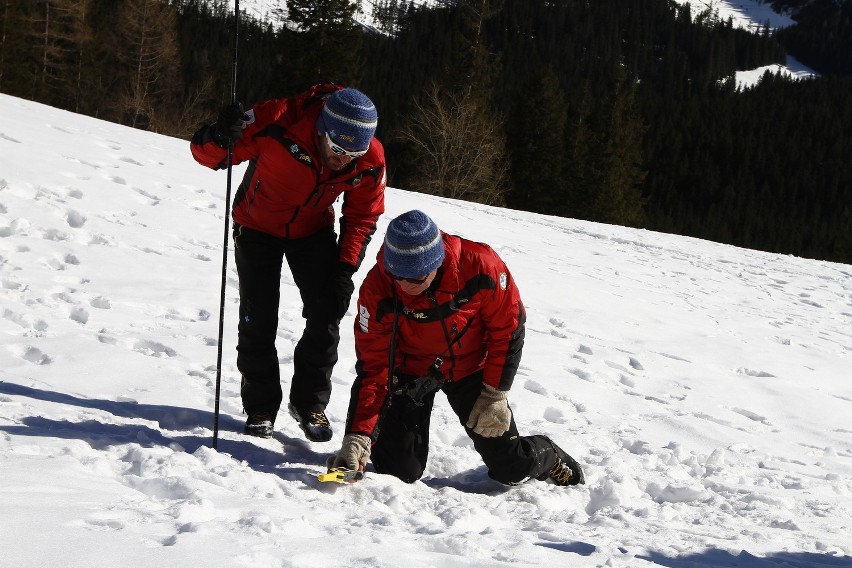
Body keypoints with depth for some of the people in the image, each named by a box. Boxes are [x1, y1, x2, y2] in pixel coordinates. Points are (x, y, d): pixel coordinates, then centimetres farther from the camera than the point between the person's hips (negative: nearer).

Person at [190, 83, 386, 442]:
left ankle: (310, 403, 13)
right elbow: (205, 153, -28)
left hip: (313, 231, 2)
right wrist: (218, 139, -52)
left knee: (327, 315, -6)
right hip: (258, 227, -2)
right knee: (258, 321, -6)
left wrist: (345, 268, -15)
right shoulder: (279, 122, -36)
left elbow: (363, 216, -5)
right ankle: (260, 407, 13)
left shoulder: (369, 161, -24)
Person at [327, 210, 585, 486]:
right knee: (400, 470, -10)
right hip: (410, 372, 0)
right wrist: (357, 437, -30)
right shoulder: (377, 289, -28)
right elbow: (373, 366, -23)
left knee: (512, 468, 0)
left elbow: (507, 329, -13)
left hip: (470, 369, 0)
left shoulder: (480, 266, -30)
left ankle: (548, 458, 37)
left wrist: (494, 394, -12)